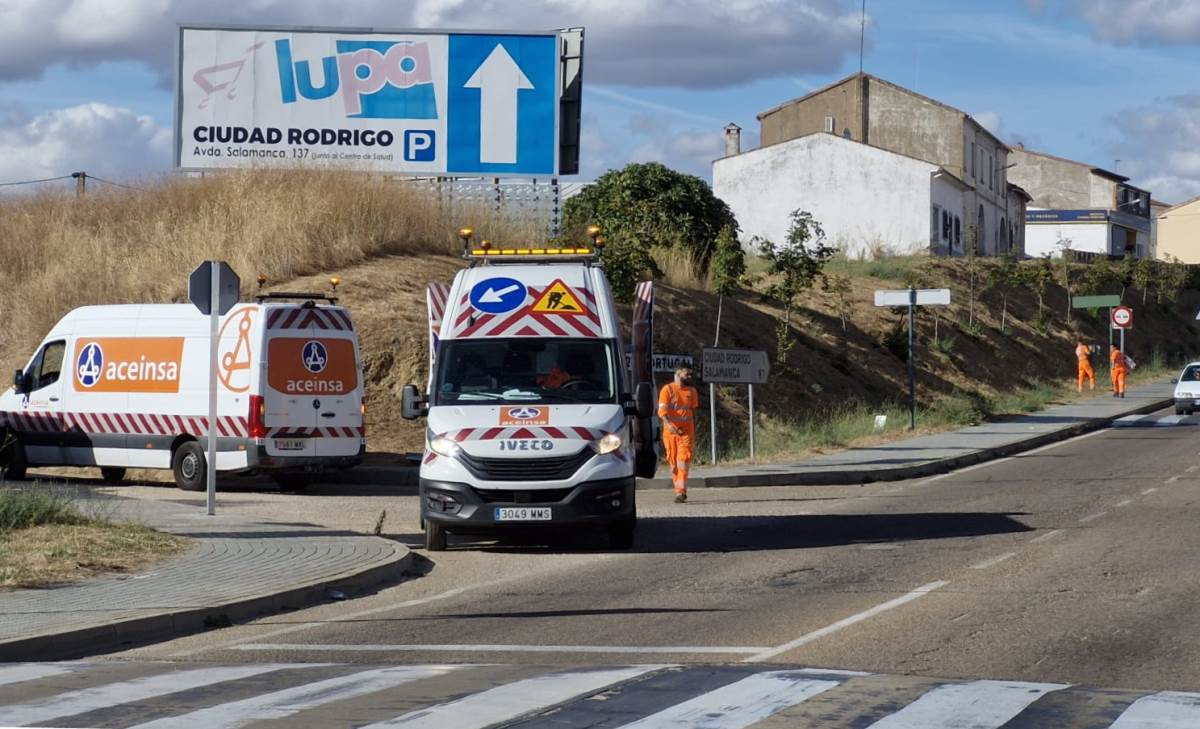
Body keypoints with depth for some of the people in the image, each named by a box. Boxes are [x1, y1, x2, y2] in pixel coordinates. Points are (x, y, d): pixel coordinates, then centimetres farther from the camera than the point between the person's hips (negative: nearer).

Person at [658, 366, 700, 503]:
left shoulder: (692, 391, 10)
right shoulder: (667, 389, -3)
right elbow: (662, 410, -11)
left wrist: (694, 433, 18)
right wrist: (669, 424, -28)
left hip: (686, 431, 1)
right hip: (670, 431, -1)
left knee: (683, 462, -11)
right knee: (673, 462, 5)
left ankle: (681, 492, -18)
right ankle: (679, 490, 17)